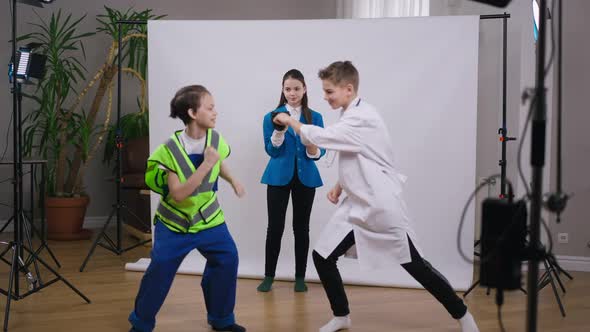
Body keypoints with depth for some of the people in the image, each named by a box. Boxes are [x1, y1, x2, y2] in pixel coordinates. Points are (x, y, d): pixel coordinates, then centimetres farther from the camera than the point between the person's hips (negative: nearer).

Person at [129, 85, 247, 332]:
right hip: (175, 221, -4)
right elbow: (178, 194, -30)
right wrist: (206, 165, -34)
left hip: (208, 217, 4)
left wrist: (233, 181, 11)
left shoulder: (215, 140, -7)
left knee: (227, 259, -3)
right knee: (160, 269, -6)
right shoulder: (171, 149, -22)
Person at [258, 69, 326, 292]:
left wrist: (313, 146, -23)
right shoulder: (272, 117, -1)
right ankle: (269, 276, 11)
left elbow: (320, 152, 0)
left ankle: (300, 278, 15)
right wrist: (279, 131, -24)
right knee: (275, 227, 1)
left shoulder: (315, 117, 2)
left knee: (301, 228, 6)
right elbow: (271, 150, -7)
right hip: (279, 177, -1)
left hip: (306, 178, 1)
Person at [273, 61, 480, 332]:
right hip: (357, 206, 9)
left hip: (381, 206, -9)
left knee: (415, 265, -2)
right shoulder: (352, 116, 11)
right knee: (322, 256, 3)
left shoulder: (363, 118, -20)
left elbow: (321, 137, -24)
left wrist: (290, 122, -7)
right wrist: (340, 186, 8)